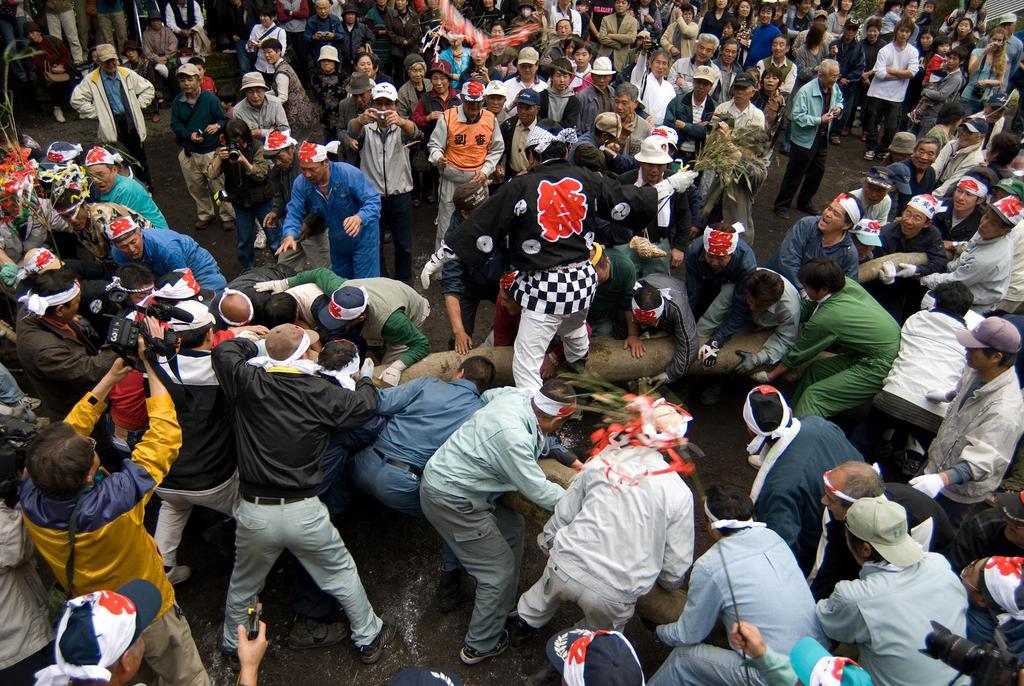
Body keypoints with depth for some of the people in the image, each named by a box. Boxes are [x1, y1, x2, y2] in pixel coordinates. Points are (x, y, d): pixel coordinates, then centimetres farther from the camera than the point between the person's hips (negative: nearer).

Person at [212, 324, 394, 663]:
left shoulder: (247, 383, -8)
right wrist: (364, 379, 24)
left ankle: (233, 644, 50)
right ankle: (368, 638, 36)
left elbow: (224, 349, 10)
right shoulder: (321, 391, -10)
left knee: (243, 584, 27)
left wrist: (254, 343, 27)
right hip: (303, 511, -2)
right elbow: (368, 404, 4)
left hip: (254, 512, 2)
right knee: (342, 573, 20)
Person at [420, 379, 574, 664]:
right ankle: (480, 647, 20)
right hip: (449, 500, -9)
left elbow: (489, 395, 18)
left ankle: (505, 605, 37)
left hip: (445, 476, 9)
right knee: (499, 571, 1)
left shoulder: (515, 396, -8)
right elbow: (539, 491, -21)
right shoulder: (513, 437, -32)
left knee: (512, 527, 19)